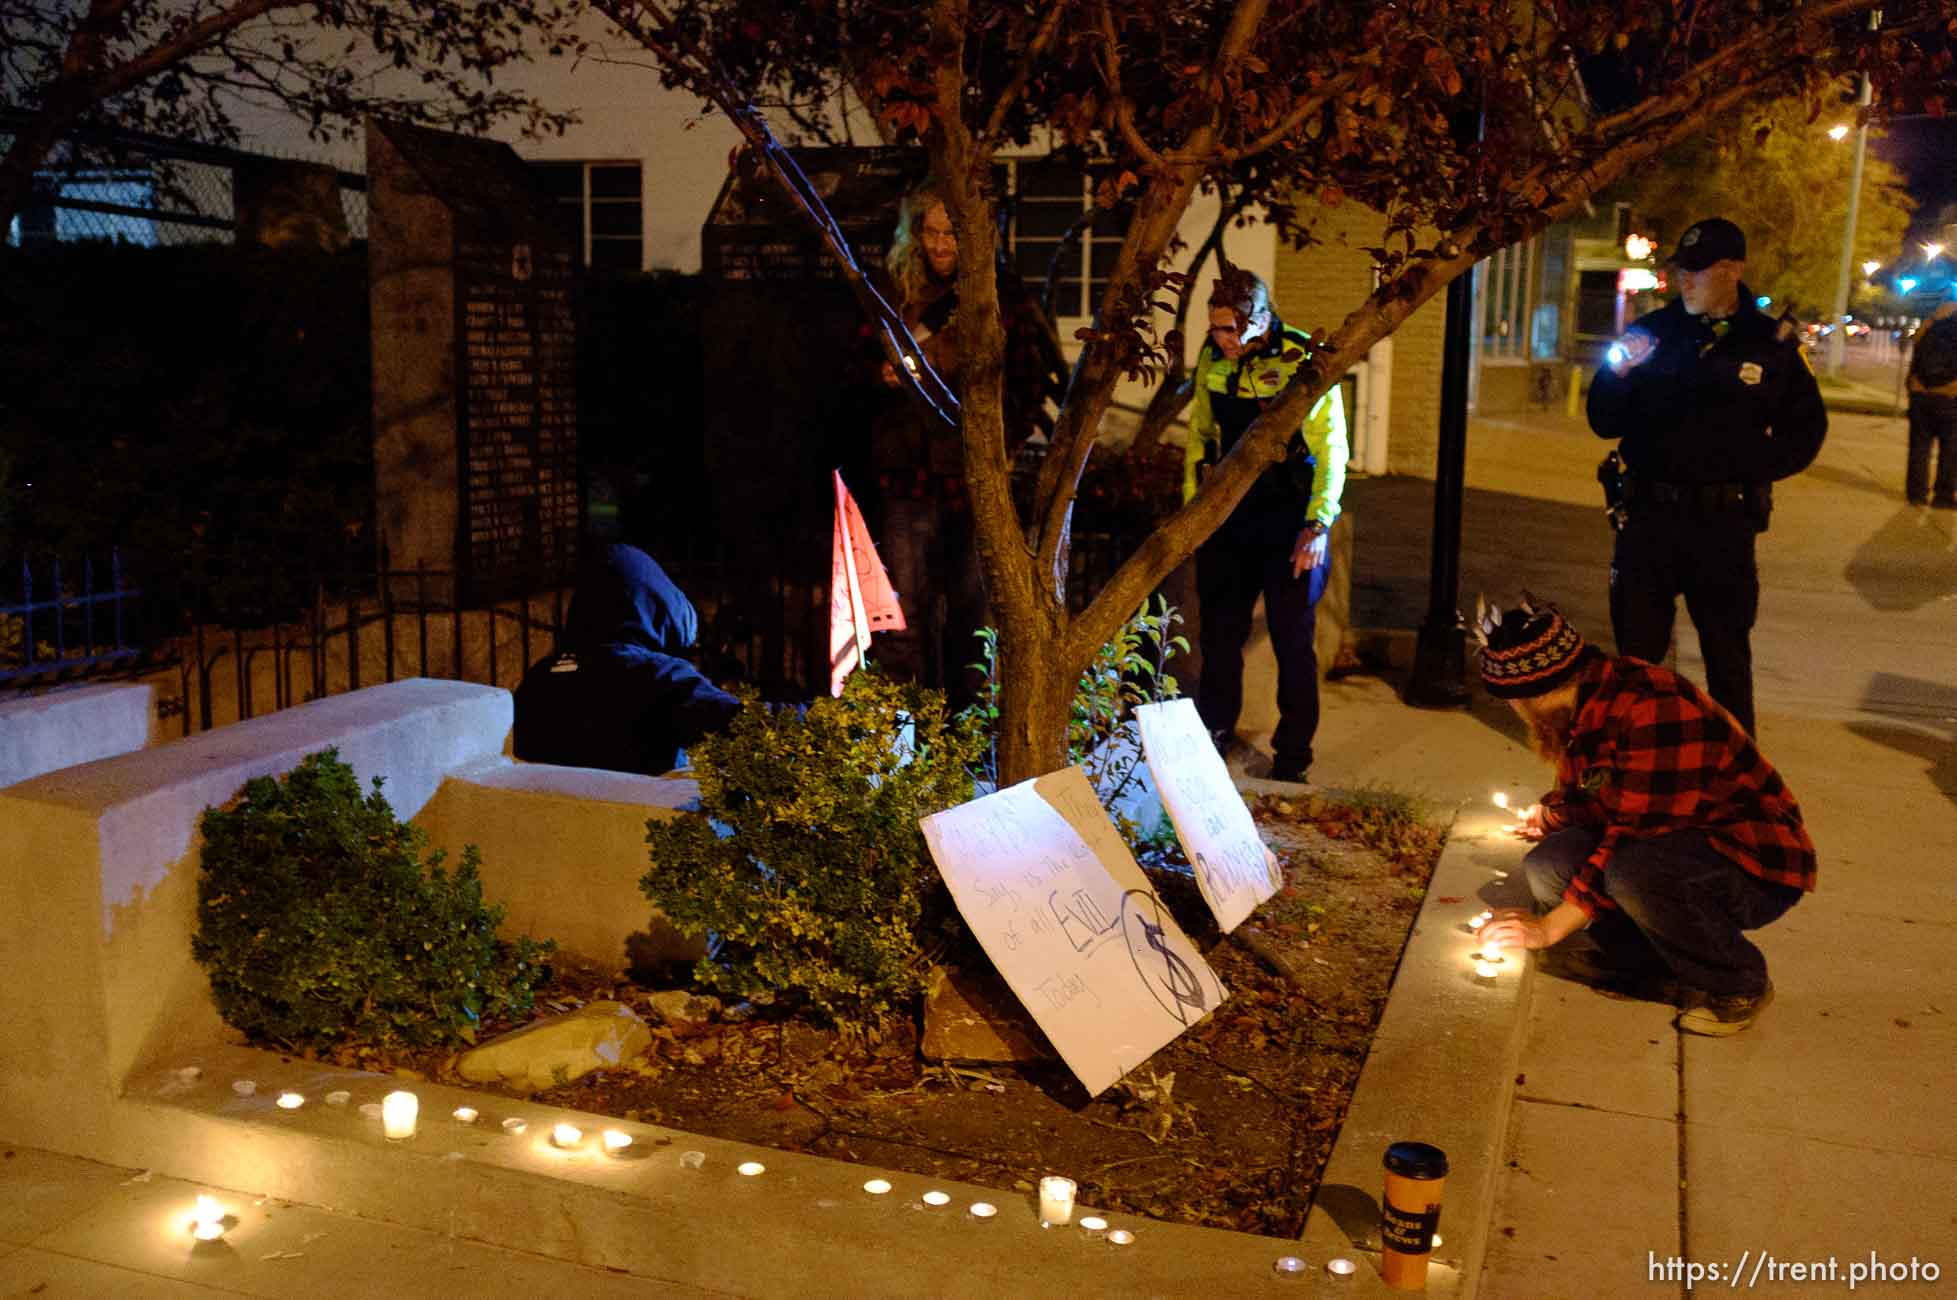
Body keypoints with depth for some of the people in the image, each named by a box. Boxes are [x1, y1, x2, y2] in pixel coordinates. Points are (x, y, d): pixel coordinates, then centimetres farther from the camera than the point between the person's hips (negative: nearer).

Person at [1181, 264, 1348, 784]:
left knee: (1293, 639, 3)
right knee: (1219, 630, 12)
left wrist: (1317, 525, -17)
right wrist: (1191, 505, 10)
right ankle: (1213, 736, 29)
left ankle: (1293, 756, 16)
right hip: (1227, 512, 4)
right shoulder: (1212, 359, 0)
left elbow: (1330, 448, -12)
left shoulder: (1305, 361, -15)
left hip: (1290, 516, -4)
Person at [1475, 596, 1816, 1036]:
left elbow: (1634, 837, -31)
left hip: (1759, 867, -7)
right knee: (1548, 865, -14)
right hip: (1675, 844, 8)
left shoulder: (1655, 711, -29)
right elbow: (1582, 796, 19)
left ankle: (1738, 985, -10)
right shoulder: (1578, 707, 0)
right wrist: (1549, 814, -2)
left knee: (1635, 868, -36)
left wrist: (1549, 927, -28)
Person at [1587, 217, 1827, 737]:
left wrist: (1754, 463, -8)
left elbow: (1806, 430, 7)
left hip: (1725, 523, -1)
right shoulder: (1652, 331, 3)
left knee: (1728, 653, 12)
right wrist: (1617, 373, -14)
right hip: (1649, 517, 1)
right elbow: (1605, 423, 4)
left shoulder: (1773, 342, 0)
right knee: (1636, 647, 10)